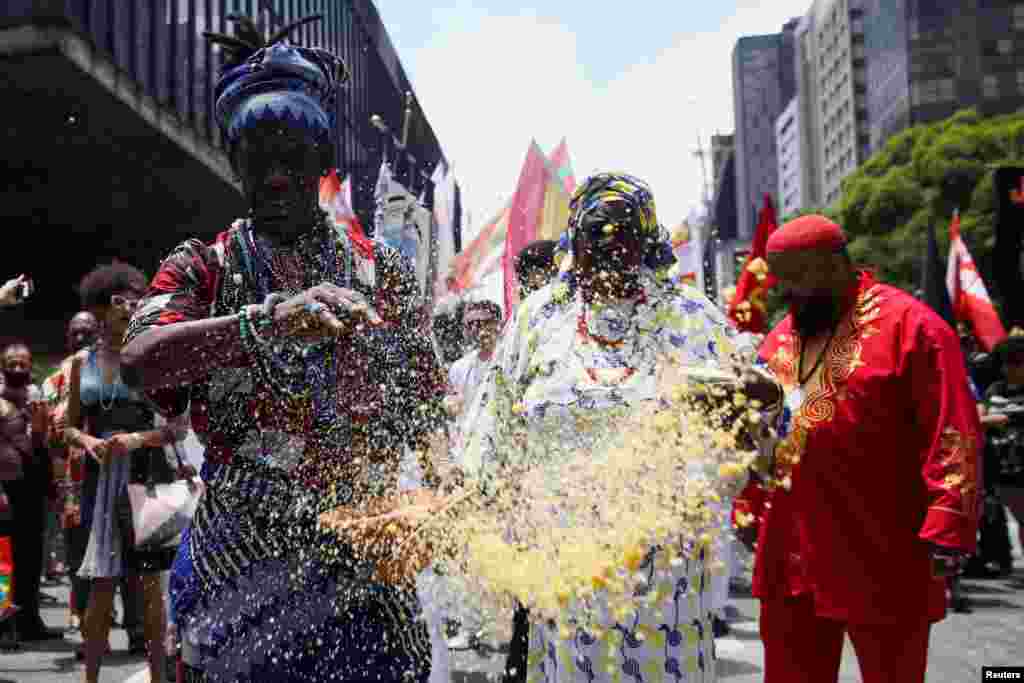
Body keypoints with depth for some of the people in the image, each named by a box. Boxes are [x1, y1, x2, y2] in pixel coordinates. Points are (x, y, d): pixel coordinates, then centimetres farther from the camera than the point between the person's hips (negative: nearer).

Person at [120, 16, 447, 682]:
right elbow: (140, 360, -17)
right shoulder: (203, 268, 4)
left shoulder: (383, 272, 8)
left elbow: (428, 417, 9)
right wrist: (269, 320, -32)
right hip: (239, 558, 0)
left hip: (361, 555, 1)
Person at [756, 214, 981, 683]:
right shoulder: (780, 337, 13)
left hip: (883, 561, -6)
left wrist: (947, 532, -18)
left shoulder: (910, 325, -9)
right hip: (790, 557, 7)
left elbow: (953, 437, -14)